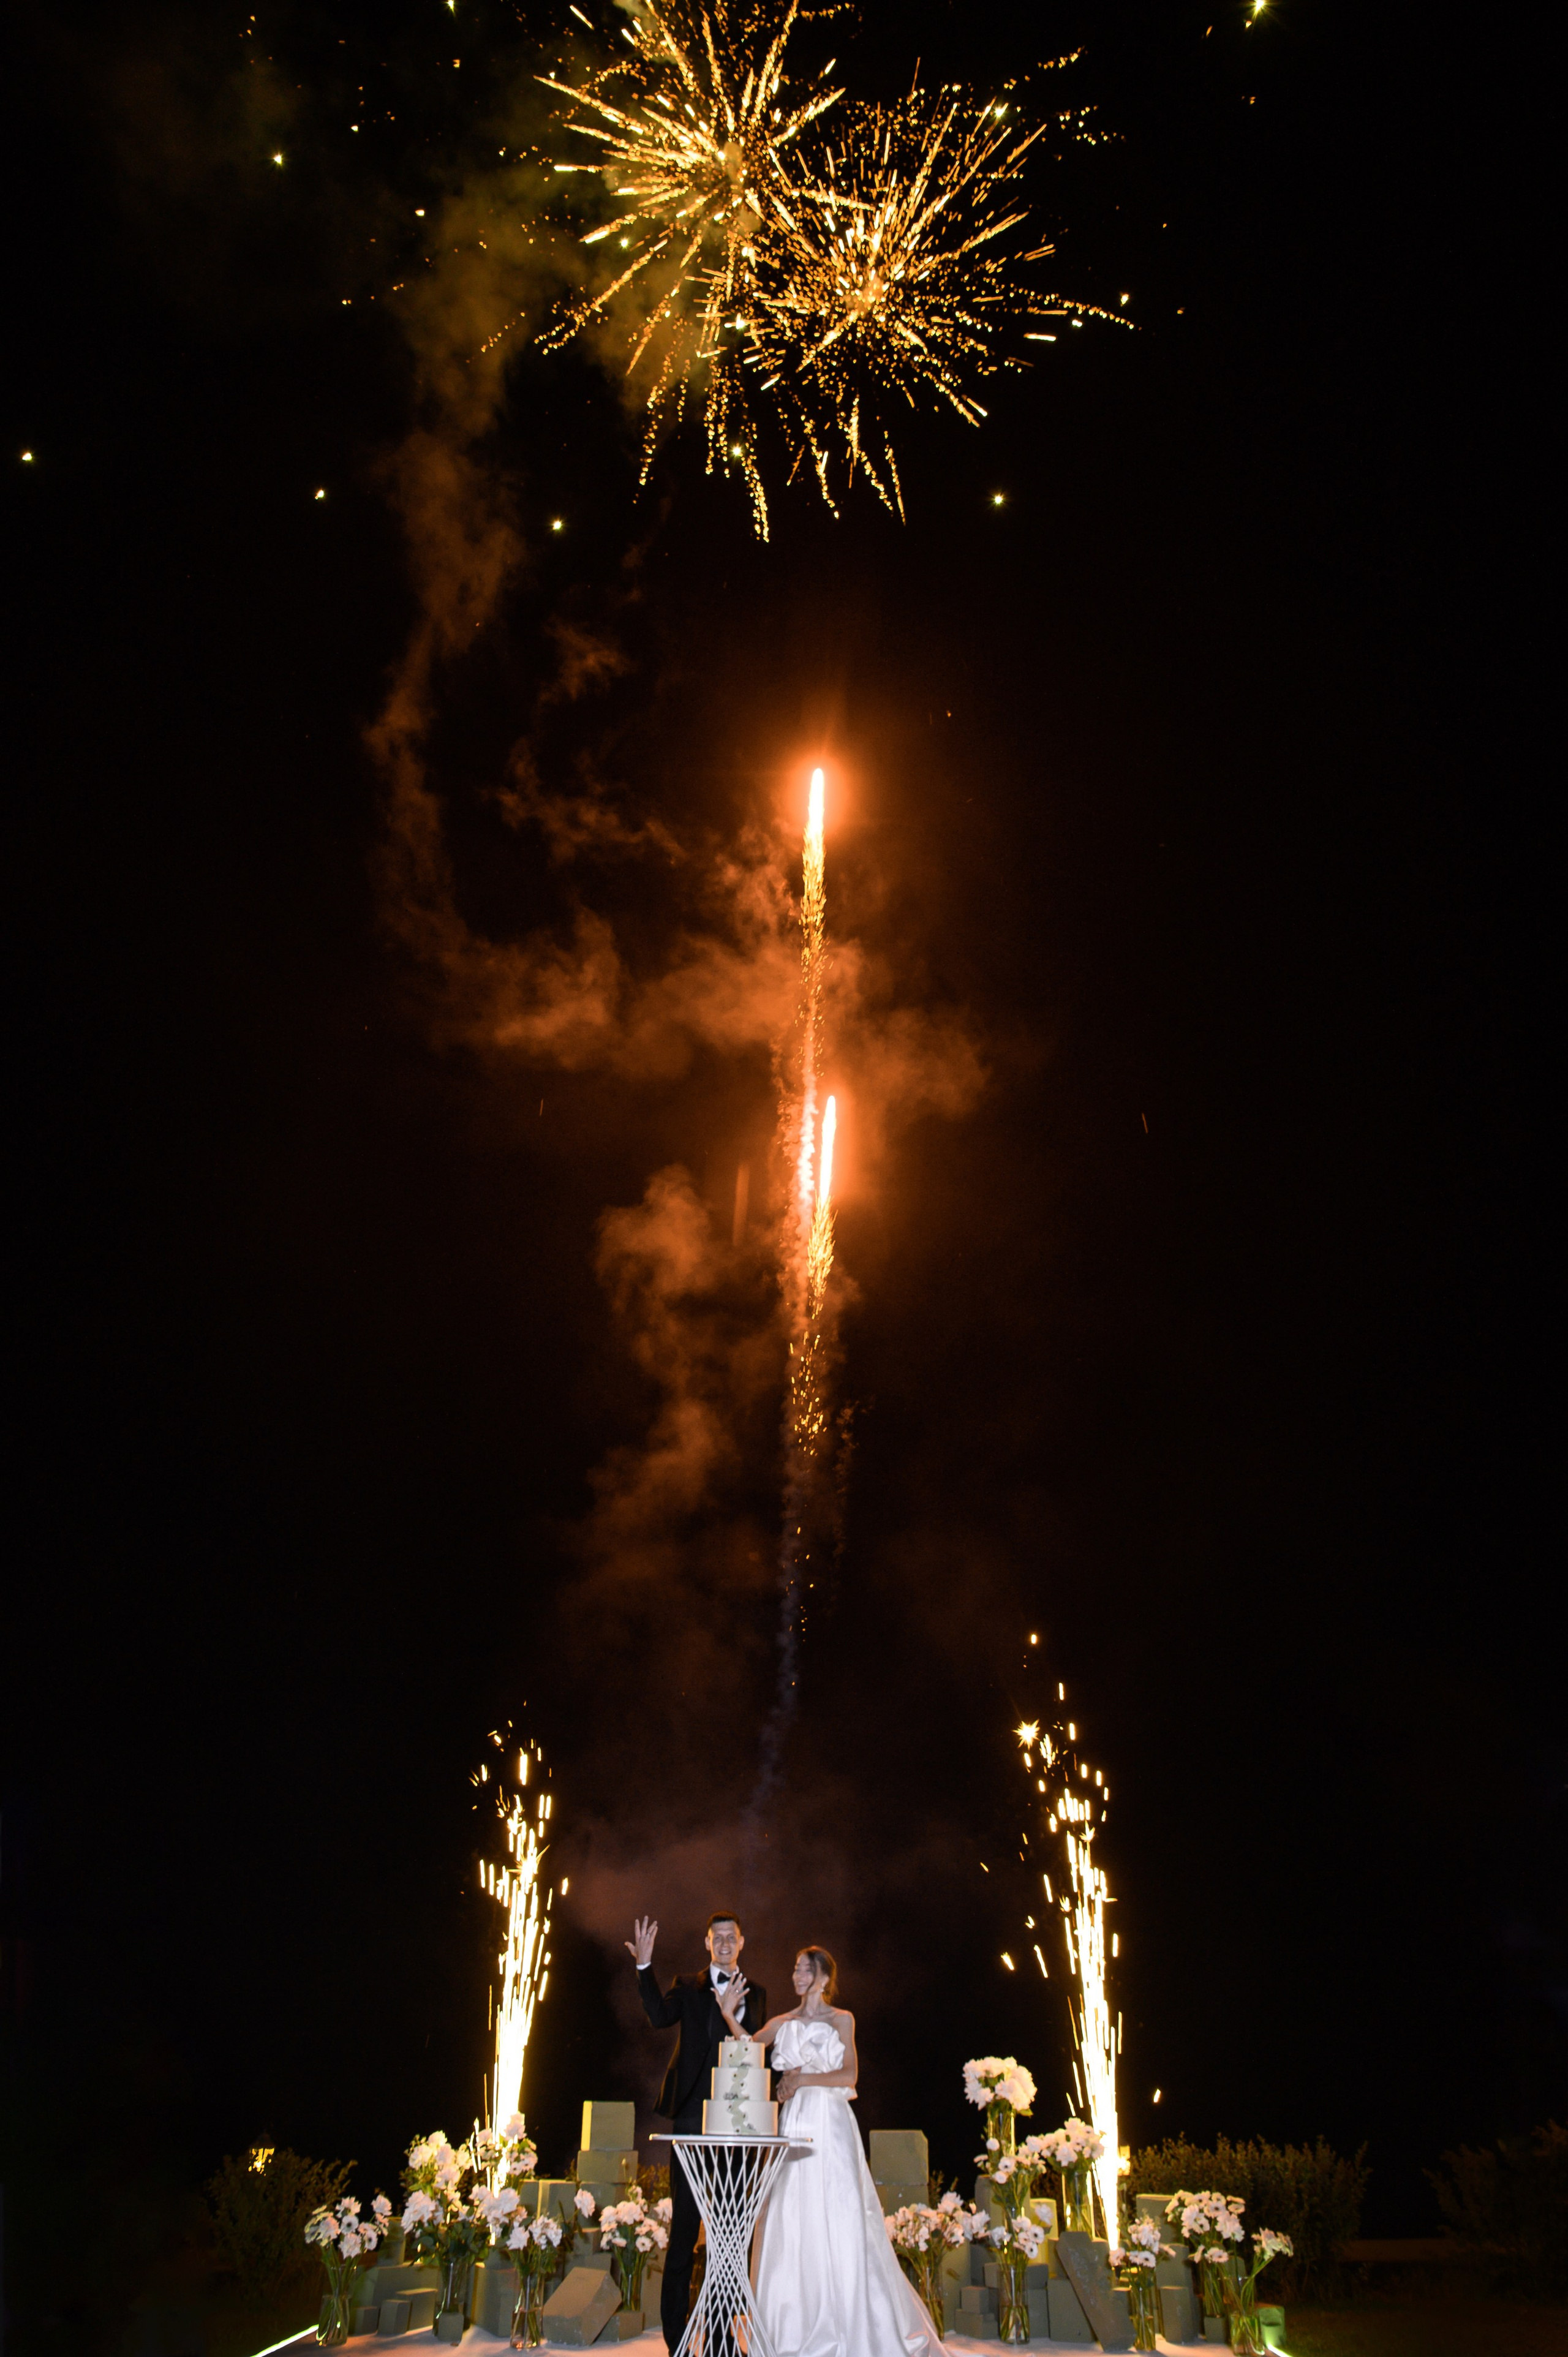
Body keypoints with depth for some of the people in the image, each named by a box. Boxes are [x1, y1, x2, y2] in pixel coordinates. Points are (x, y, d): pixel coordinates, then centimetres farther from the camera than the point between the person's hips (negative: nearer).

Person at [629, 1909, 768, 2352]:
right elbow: (660, 2017, -12)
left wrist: (732, 2016, -13)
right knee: (684, 2227, -1)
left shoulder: (755, 1994, 13)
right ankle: (675, 2335, 7)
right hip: (692, 2116, -2)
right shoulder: (688, 1986, 6)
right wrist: (645, 1967, -25)